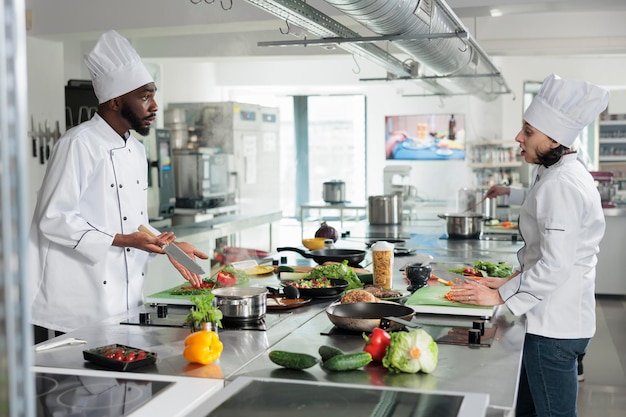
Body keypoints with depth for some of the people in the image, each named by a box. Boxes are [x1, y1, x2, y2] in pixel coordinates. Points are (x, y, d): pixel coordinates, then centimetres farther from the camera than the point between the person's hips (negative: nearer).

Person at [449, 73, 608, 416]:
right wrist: (512, 281, 11)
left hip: (554, 325, -10)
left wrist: (500, 296, -16)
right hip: (554, 319, 10)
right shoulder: (559, 176, 13)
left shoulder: (562, 184, -20)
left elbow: (556, 265, -25)